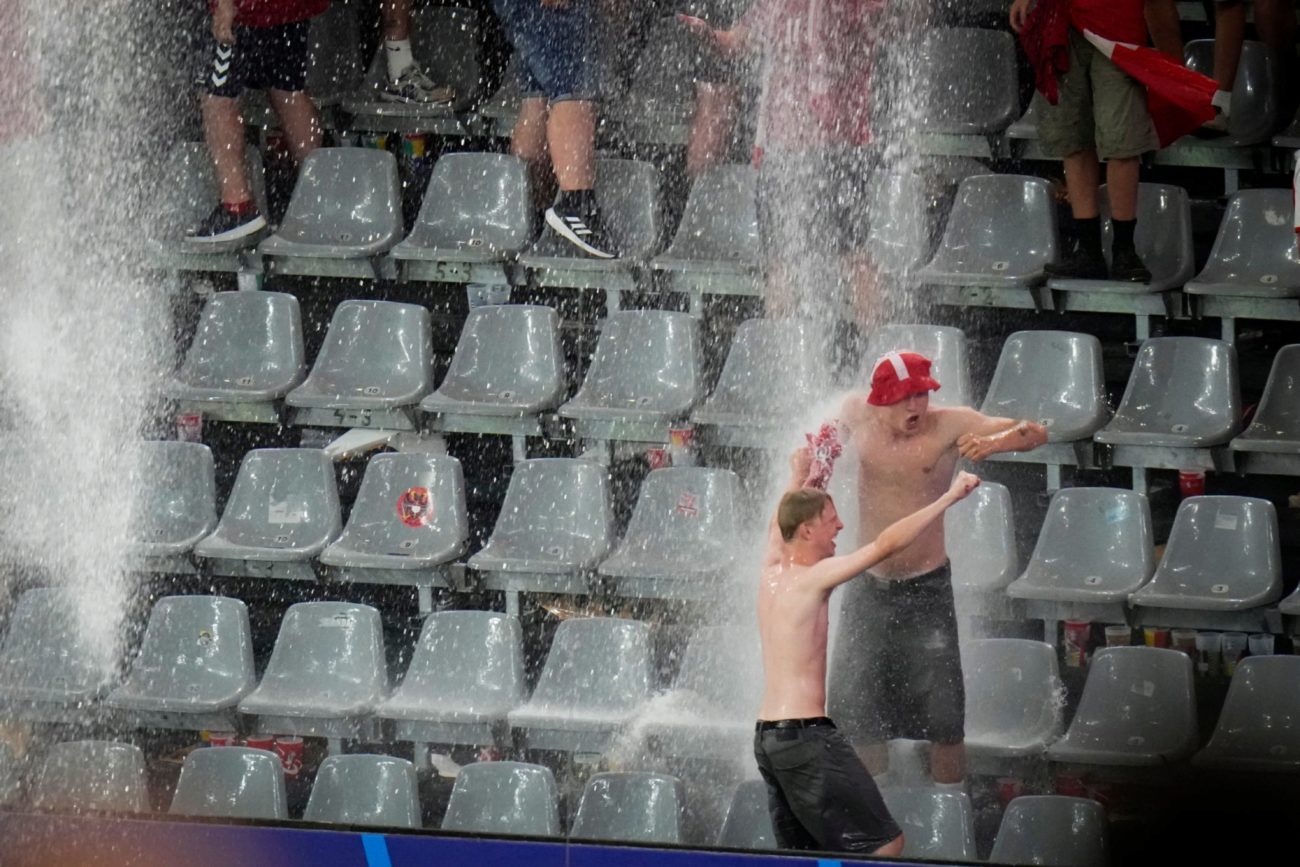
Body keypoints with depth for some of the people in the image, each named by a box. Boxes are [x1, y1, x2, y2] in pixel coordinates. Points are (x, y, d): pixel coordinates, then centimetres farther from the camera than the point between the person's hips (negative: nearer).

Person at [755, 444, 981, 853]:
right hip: (806, 736, -10)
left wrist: (798, 479, 52)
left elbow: (778, 528, 35)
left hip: (767, 737, 10)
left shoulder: (772, 574, 12)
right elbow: (886, 544, -17)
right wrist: (949, 497, -12)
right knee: (885, 845, -10)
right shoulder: (812, 579, -11)